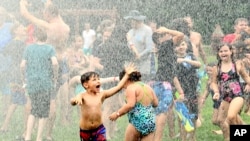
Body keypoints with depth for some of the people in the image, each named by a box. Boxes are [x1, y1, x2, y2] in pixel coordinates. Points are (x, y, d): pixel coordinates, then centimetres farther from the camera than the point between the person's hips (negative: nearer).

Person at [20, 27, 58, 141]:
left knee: (34, 110, 17)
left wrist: (24, 76, 20)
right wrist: (55, 76, -2)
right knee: (43, 112, 7)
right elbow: (55, 63, -16)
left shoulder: (29, 48, 7)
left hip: (31, 83, 3)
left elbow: (23, 65, 4)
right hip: (45, 82, -3)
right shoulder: (50, 49, 0)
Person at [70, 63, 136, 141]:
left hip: (99, 129, 1)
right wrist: (76, 99, -57)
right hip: (85, 131, -1)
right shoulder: (83, 96, -12)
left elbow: (118, 87, -3)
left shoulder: (102, 94, -3)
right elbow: (72, 102, -32)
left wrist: (127, 74, -4)